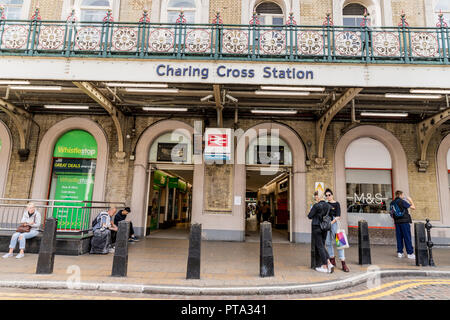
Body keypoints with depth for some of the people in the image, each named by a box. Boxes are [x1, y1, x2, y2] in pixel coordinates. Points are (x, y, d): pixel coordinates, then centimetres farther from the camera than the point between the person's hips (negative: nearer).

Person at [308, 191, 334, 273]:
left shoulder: (316, 206, -16)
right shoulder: (327, 205, 5)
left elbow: (310, 216, -10)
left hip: (316, 228, -7)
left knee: (320, 247, 2)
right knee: (321, 246, 17)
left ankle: (325, 267, 6)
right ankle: (328, 263, 8)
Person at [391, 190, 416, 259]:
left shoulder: (392, 202, 9)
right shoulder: (402, 201, -10)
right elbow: (413, 208, -4)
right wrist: (410, 201, 11)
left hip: (397, 222, 6)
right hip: (404, 221, -6)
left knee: (399, 237, 9)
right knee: (407, 237, -1)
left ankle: (400, 252, 10)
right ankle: (410, 253, 2)